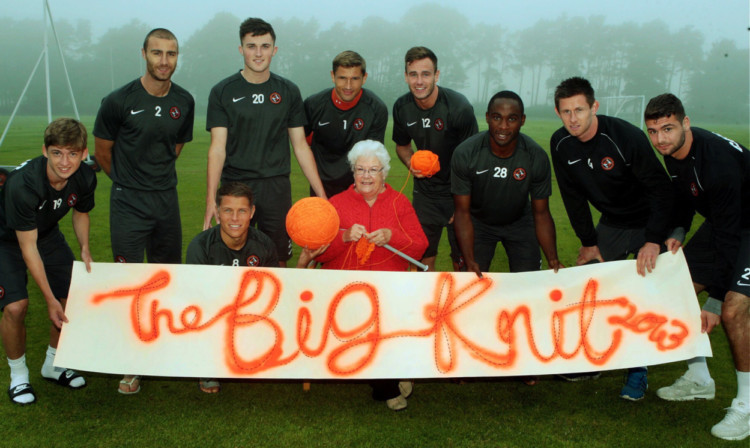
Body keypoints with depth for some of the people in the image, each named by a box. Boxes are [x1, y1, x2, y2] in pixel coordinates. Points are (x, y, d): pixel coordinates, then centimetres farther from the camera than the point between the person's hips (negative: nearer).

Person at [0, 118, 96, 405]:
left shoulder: (85, 178, -21)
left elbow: (81, 212, 4)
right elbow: (27, 248, -30)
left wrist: (84, 248, -14)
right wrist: (50, 300, -27)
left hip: (48, 234, 5)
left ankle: (53, 365, 23)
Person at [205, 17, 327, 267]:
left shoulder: (288, 92, 7)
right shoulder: (223, 92, 2)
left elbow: (300, 146, 8)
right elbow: (217, 148, -3)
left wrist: (321, 194, 3)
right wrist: (211, 199, -14)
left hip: (276, 188, 1)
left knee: (278, 261, 5)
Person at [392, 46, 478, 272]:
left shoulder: (459, 107, -20)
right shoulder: (402, 107, -4)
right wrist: (410, 163, -8)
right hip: (425, 192, 4)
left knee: (462, 261, 2)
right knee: (423, 257, 13)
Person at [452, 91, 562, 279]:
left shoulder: (537, 157, -24)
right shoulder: (464, 154, -27)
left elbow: (541, 214, -13)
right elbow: (463, 212, -20)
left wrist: (553, 260, -24)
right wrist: (469, 261, -30)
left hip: (520, 223, 1)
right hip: (479, 223, -1)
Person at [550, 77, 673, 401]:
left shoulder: (625, 137, -28)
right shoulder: (561, 144, -11)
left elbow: (661, 189, -23)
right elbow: (574, 197, 0)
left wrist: (653, 241, -27)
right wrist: (588, 242, 0)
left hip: (649, 223, -5)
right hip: (610, 224, 5)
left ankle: (638, 371, 4)